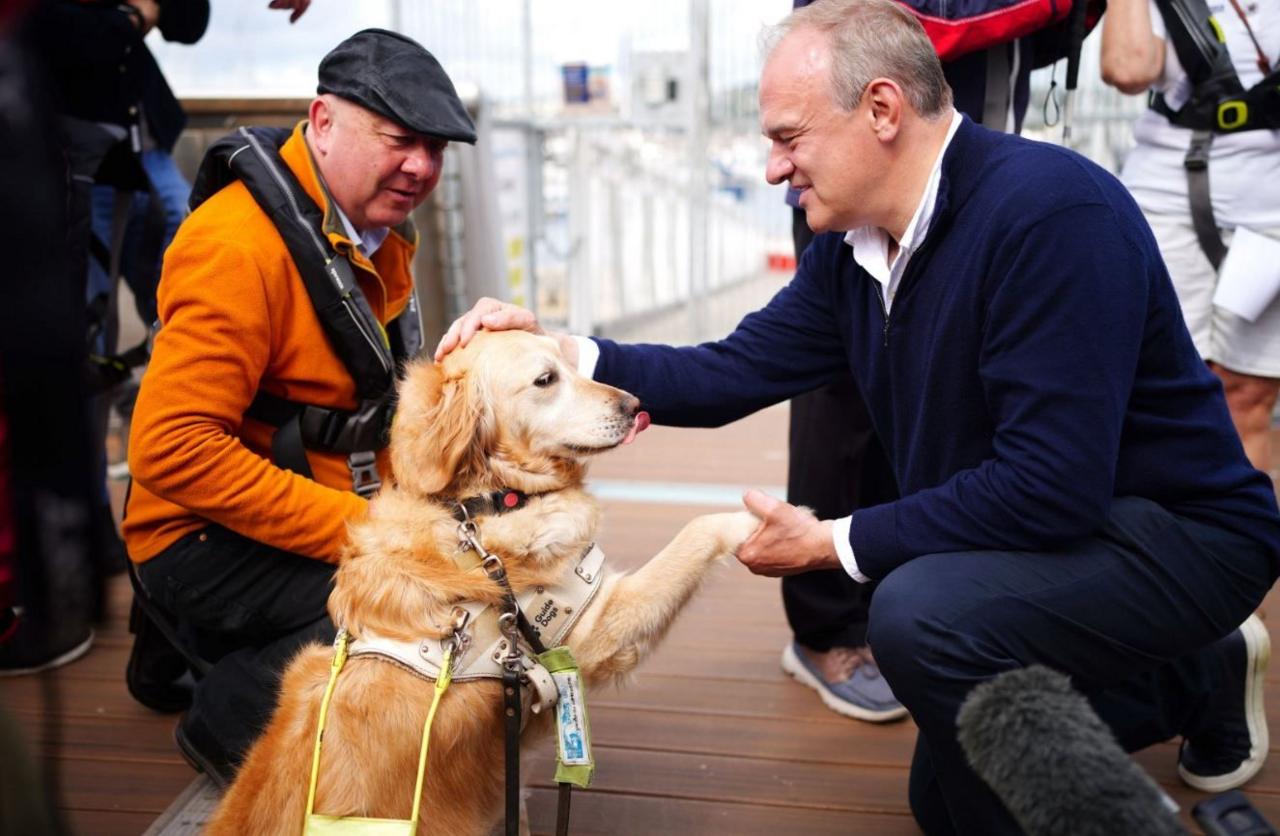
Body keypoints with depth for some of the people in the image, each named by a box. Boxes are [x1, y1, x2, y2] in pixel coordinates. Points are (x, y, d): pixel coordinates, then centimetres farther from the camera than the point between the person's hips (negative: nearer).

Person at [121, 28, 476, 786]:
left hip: (341, 510, 9)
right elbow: (172, 449, -27)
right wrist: (355, 528, -27)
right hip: (208, 535, -9)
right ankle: (229, 720, -1)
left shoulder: (380, 231, 6)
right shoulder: (241, 244, -22)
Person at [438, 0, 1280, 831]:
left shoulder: (1050, 210, -29)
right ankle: (1201, 678, 31)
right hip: (1038, 531, 8)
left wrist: (833, 542, -23)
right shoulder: (851, 248, -2)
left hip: (1174, 530, -8)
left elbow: (1052, 487, -33)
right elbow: (729, 375, 0)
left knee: (921, 610, -34)